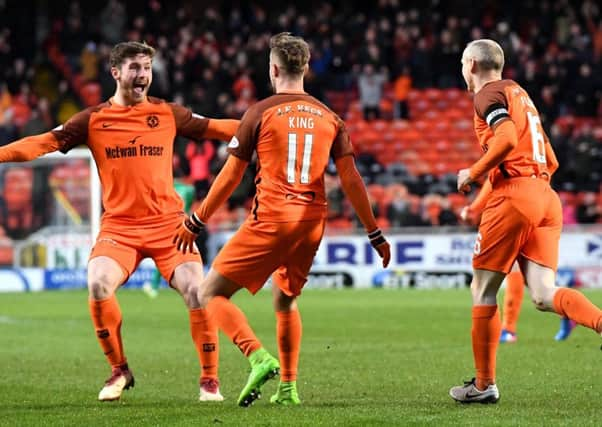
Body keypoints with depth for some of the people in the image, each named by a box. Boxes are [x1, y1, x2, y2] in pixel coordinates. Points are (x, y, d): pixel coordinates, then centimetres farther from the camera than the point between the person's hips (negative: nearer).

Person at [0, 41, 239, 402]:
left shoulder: (169, 114, 8)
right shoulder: (93, 120, 5)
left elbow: (216, 128, 12)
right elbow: (43, 143, 1)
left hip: (168, 223, 0)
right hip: (118, 226, 0)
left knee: (197, 292, -15)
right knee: (98, 285, -24)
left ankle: (209, 381, 3)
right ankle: (119, 370, -2)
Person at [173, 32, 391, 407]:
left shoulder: (260, 113, -2)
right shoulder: (330, 118, 9)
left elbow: (230, 177, 0)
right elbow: (351, 180, 5)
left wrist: (195, 223, 10)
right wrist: (375, 234, 12)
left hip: (271, 219, -5)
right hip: (312, 222, 5)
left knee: (211, 294, -1)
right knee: (286, 300, 26)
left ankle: (260, 358, -21)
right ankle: (288, 387, 21)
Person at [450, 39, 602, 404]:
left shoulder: (490, 95, 0)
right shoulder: (520, 94, 27)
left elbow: (507, 139, -20)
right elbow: (551, 162, 27)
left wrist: (473, 174, -7)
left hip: (514, 195, -8)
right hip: (547, 198, 8)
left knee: (483, 290, 3)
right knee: (545, 295, -3)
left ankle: (485, 384, 6)